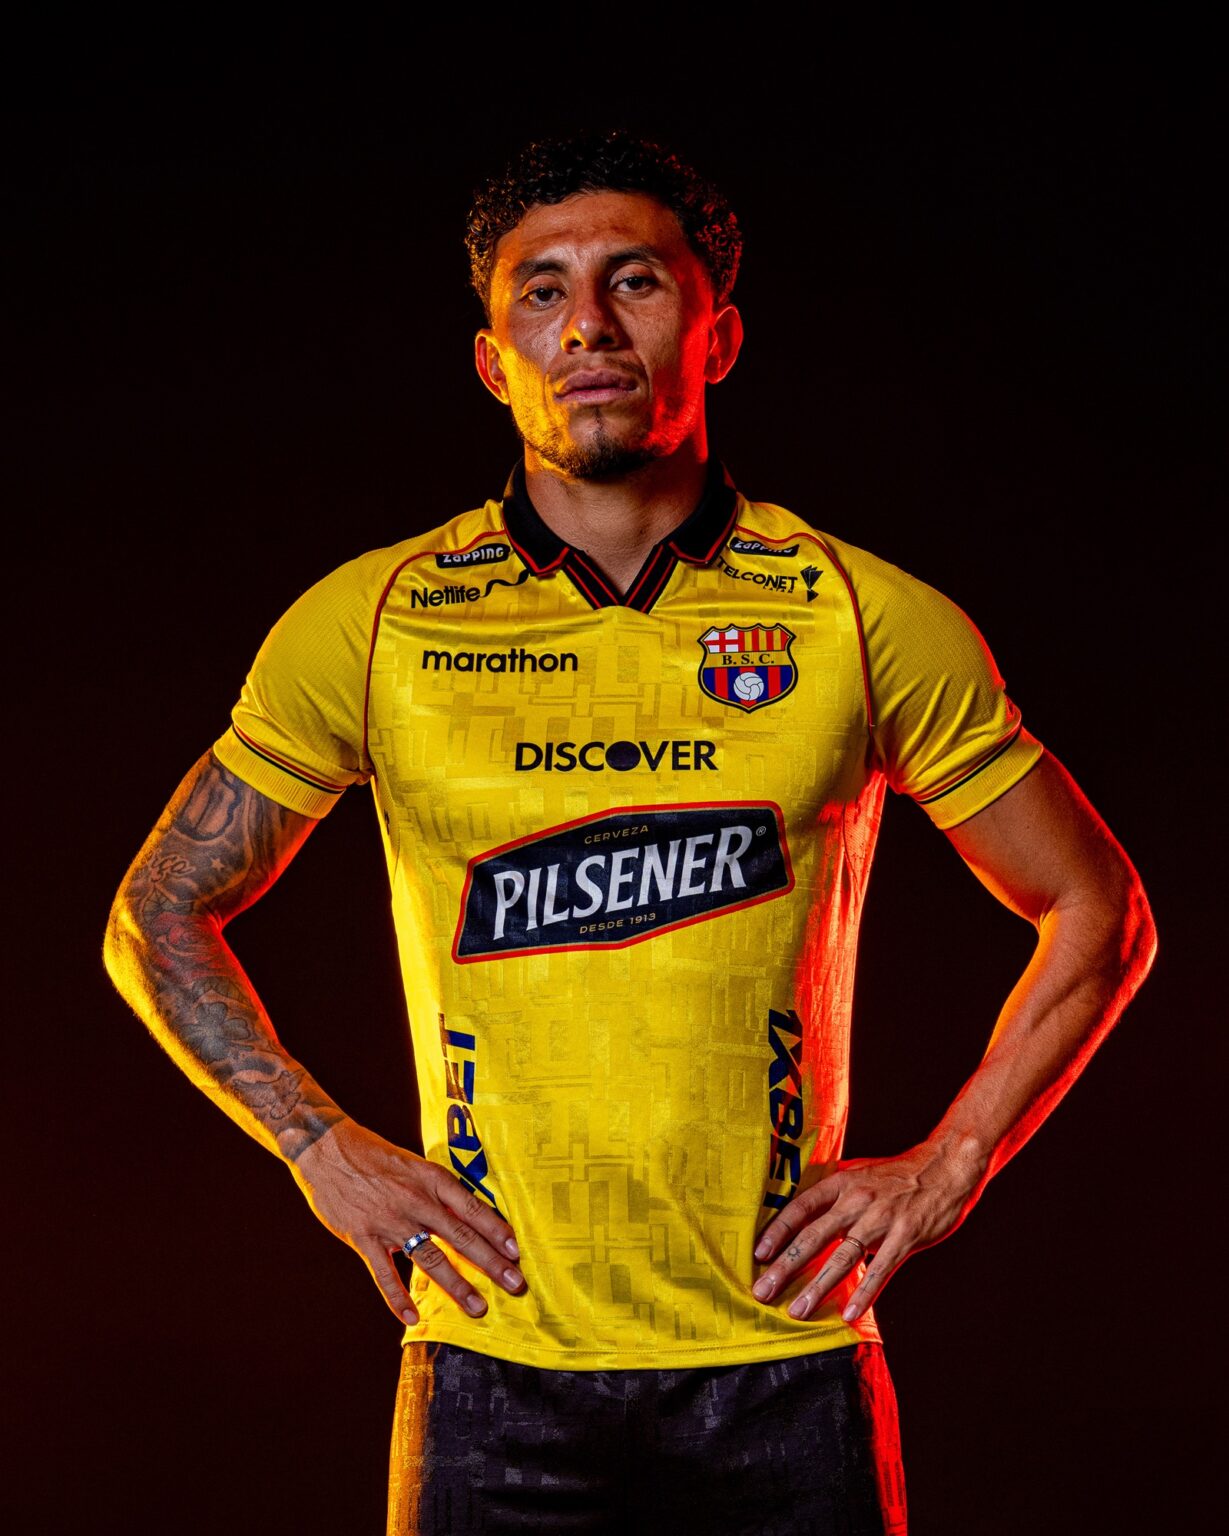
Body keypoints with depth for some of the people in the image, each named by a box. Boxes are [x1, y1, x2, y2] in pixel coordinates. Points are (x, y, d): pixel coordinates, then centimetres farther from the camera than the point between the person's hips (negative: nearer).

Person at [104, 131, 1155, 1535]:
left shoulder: (871, 622, 1)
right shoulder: (372, 625, 2)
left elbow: (1098, 912, 11)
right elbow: (159, 918, 12)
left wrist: (944, 1170, 2)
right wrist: (326, 1153, 1)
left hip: (786, 1375, 0)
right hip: (494, 1375, 0)